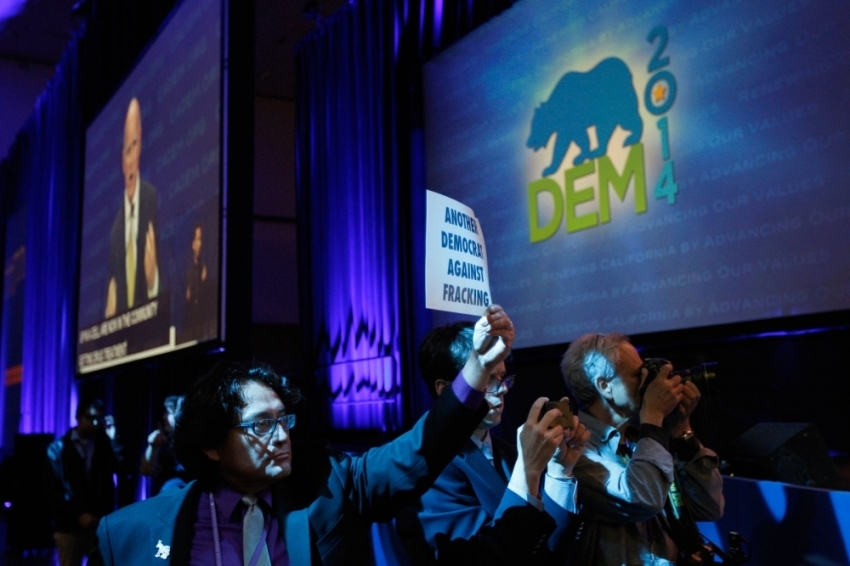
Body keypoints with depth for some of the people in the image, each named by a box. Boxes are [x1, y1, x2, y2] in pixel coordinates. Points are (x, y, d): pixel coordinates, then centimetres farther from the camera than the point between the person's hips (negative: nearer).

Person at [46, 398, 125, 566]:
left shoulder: (105, 445, 8)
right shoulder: (59, 448, 4)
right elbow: (54, 490, -2)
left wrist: (114, 440, -13)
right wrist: (78, 514, -11)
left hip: (101, 523, 1)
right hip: (70, 525, -1)